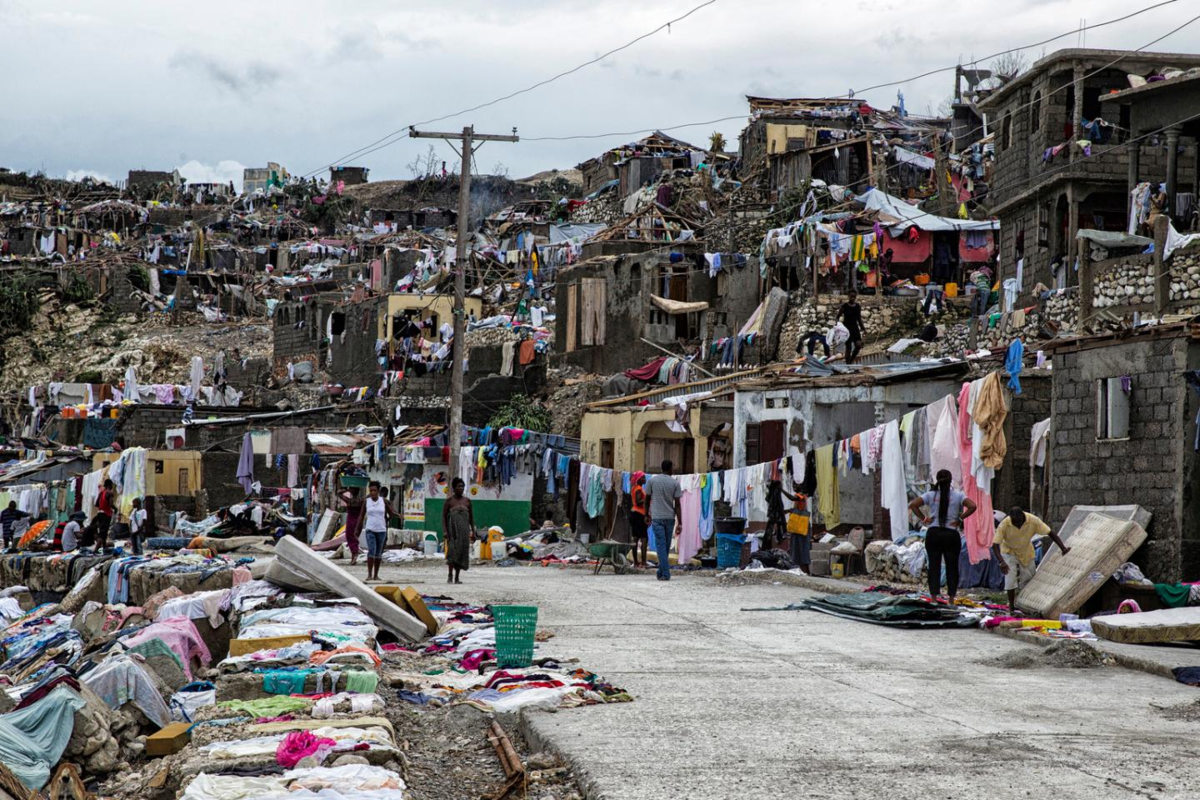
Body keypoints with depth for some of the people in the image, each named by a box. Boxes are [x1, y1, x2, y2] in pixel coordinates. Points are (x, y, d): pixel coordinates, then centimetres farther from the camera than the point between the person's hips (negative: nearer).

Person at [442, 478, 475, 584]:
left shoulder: (467, 501, 10)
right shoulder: (449, 500, 1)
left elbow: (471, 517, 15)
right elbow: (443, 516, -1)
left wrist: (473, 532, 10)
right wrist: (445, 531, -10)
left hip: (464, 530, 3)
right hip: (452, 530, -3)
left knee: (462, 552, 0)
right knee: (452, 550, -17)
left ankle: (457, 577, 5)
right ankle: (450, 575, -16)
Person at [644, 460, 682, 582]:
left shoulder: (652, 480, 0)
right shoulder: (675, 483, -1)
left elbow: (647, 499, 4)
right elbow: (677, 504, -4)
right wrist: (679, 523, -2)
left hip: (657, 518, -1)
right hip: (670, 517, 1)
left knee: (661, 545, -4)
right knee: (666, 546, 12)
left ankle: (665, 573, -14)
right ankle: (661, 572, 20)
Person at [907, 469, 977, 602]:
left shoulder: (931, 495, 2)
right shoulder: (958, 495, -1)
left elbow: (913, 505, -4)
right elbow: (972, 506, -14)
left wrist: (923, 518, 1)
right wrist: (960, 519, -7)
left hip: (933, 533, 1)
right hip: (952, 535, -1)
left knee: (934, 566, 4)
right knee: (952, 567, 6)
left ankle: (934, 598, 0)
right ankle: (951, 598, 5)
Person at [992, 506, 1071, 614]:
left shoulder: (1033, 521, -29)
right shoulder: (1004, 525, -34)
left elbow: (1050, 533, -23)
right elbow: (995, 545, -34)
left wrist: (1063, 548, -33)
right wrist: (1001, 562, -48)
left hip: (1026, 552, 3)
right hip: (1009, 552, -3)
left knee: (1029, 579, 6)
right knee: (1011, 579, -15)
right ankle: (1011, 607, -1)